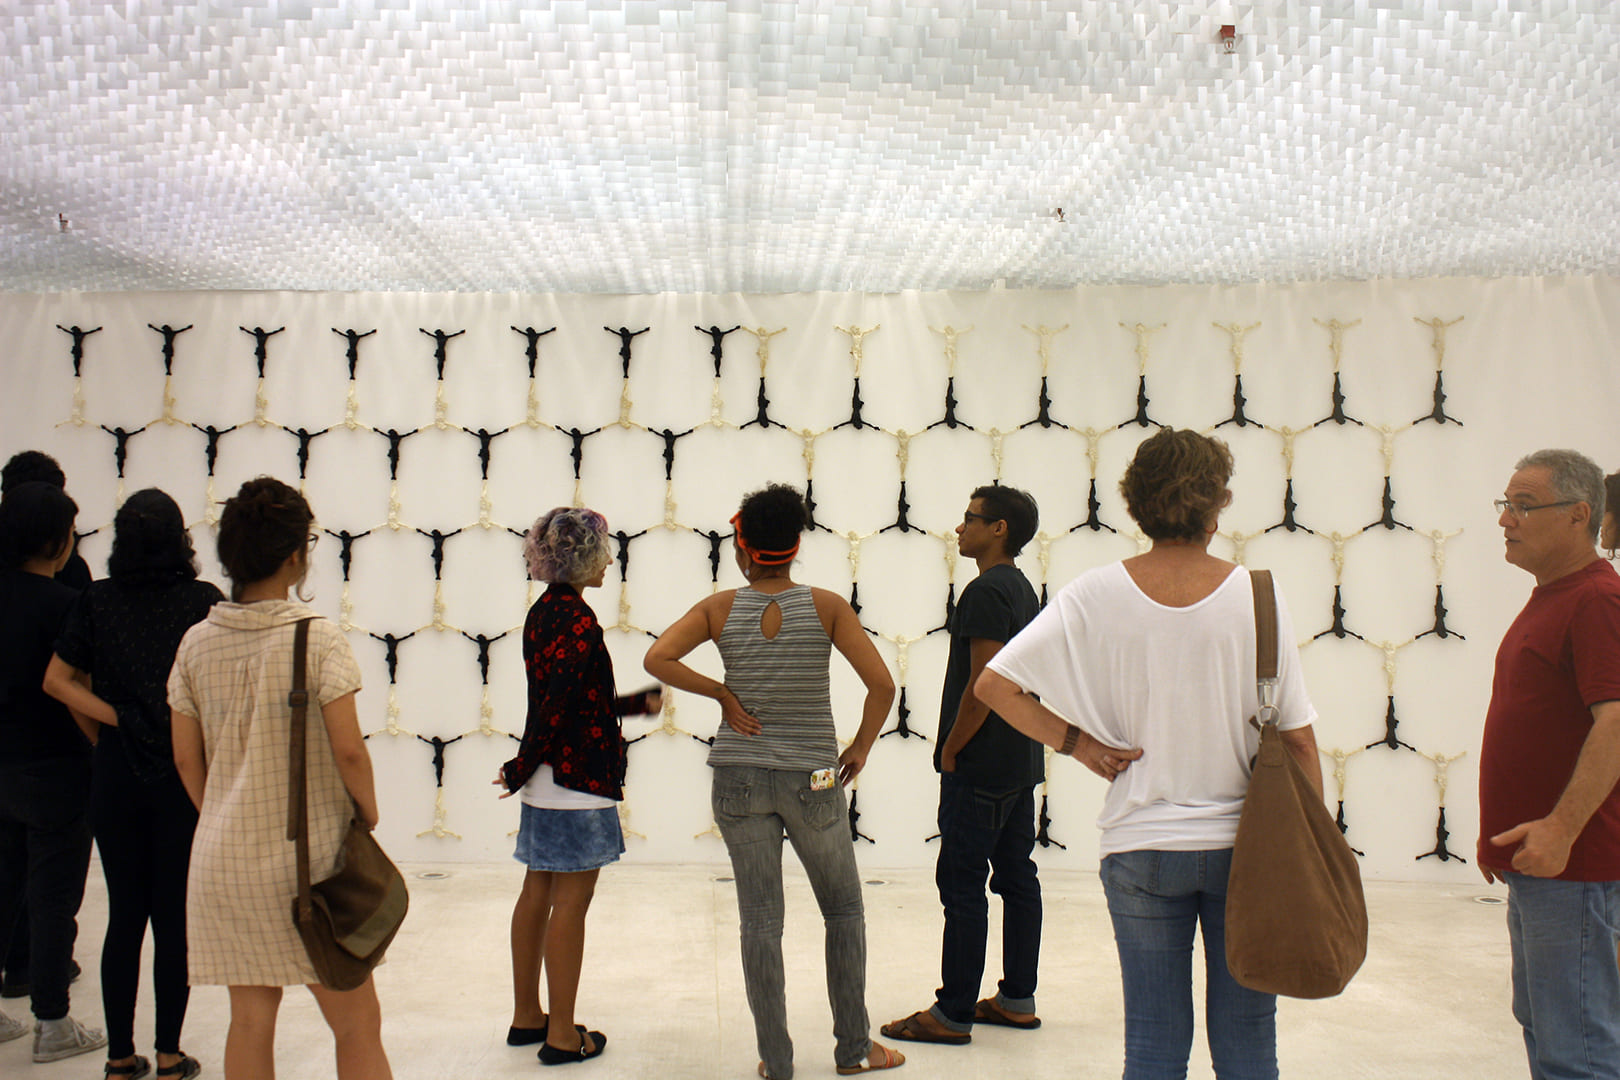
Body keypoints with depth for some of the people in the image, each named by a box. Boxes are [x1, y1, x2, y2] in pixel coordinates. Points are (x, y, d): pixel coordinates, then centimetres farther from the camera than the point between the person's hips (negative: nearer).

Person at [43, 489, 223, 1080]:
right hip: (186, 776, -2)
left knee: (124, 915, 12)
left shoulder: (98, 601, -1)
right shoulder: (203, 600, -8)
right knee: (175, 916, 7)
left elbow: (57, 681, -5)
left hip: (116, 776, 2)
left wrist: (113, 724, 0)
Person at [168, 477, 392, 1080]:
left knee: (250, 1020, 14)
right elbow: (348, 751, -16)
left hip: (223, 858, 5)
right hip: (309, 856, -4)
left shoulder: (197, 643, 1)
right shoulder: (317, 639, -13)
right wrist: (368, 814, 2)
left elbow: (187, 760, 6)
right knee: (356, 1024, 7)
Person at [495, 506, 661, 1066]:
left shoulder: (543, 612, 11)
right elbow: (558, 704, -22)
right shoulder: (578, 620, -18)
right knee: (571, 902, -1)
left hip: (545, 779, 10)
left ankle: (526, 1016, 27)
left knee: (538, 893, 16)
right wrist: (523, 768, -10)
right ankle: (562, 1036, 7)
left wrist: (639, 703, 22)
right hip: (578, 779, -10)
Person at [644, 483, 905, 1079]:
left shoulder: (721, 608, -3)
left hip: (739, 779, 1)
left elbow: (657, 659, -13)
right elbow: (881, 684, -11)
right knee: (843, 910, 17)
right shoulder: (827, 607, -6)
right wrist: (860, 749, 2)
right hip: (812, 781, -1)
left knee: (760, 921, 8)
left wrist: (721, 693, -4)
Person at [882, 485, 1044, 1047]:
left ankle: (953, 1014, -1)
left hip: (981, 766, -10)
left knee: (962, 885, -5)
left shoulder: (986, 591, -16)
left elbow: (983, 684, -21)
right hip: (1022, 761, 10)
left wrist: (950, 751, -12)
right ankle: (1017, 999, 21)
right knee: (1017, 878, 13)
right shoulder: (1025, 590, 14)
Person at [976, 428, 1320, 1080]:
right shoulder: (1255, 596, -10)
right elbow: (1296, 739, -6)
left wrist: (1078, 743, -4)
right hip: (1243, 846, -1)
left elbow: (993, 684, -11)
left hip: (1141, 848, 1)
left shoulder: (1096, 597, -8)